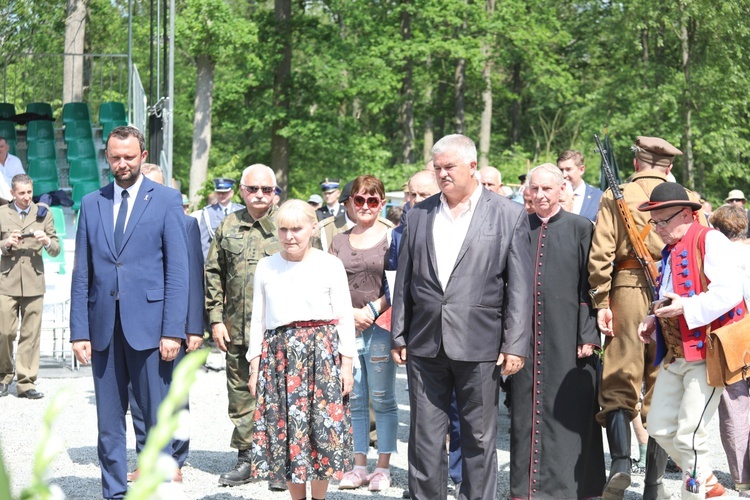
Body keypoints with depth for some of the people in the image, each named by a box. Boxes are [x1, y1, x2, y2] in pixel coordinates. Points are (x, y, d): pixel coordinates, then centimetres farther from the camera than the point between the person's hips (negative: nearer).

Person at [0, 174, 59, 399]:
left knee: (31, 334, -1)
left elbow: (56, 250, 9)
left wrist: (47, 241, -12)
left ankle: (26, 382, 4)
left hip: (34, 282, 1)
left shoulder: (43, 214, 11)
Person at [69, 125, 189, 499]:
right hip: (103, 327, 3)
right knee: (108, 419, 8)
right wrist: (79, 331, 2)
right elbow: (81, 273, 10)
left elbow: (177, 270, -3)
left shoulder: (166, 200, 2)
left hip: (148, 325, -3)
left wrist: (173, 330, -11)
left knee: (157, 418, 1)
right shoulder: (91, 204, 11)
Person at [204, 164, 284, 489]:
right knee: (241, 395, 8)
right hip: (237, 329, 3)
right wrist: (215, 319, 5)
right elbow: (213, 274, 12)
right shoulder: (228, 227, 10)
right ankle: (245, 459, 18)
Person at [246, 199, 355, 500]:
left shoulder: (330, 265, 2)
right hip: (279, 352, 2)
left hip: (321, 351, -2)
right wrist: (255, 366, 8)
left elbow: (345, 317, 3)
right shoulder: (266, 267, 10)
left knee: (322, 427, -4)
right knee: (284, 426, 2)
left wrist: (346, 364, -2)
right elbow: (258, 319, 12)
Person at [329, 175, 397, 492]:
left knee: (383, 400, 0)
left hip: (380, 327, -4)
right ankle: (359, 466, 14)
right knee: (354, 400, 7)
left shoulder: (391, 237, 0)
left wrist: (373, 310, -11)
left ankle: (382, 467, 6)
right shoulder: (339, 241, 12)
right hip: (345, 327, 4)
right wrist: (350, 314, -5)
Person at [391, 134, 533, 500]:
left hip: (479, 346, -3)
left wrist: (515, 345, -8)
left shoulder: (509, 216, 1)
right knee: (425, 438, 6)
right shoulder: (419, 215, 11)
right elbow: (404, 281, 13)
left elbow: (520, 287, -2)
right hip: (425, 346, 3)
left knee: (479, 438, 5)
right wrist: (398, 337, 9)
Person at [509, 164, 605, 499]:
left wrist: (588, 335, -10)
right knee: (526, 410, 7)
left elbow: (589, 285, -4)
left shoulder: (580, 228, -1)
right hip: (526, 336, 3)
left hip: (566, 337, -3)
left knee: (566, 410, 1)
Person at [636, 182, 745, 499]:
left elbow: (730, 292, -20)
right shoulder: (670, 251, 17)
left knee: (689, 433, -9)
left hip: (708, 351, -9)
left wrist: (687, 307, -25)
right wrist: (654, 321, 9)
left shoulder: (710, 241, -9)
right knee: (659, 426, 8)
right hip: (674, 354, 9)